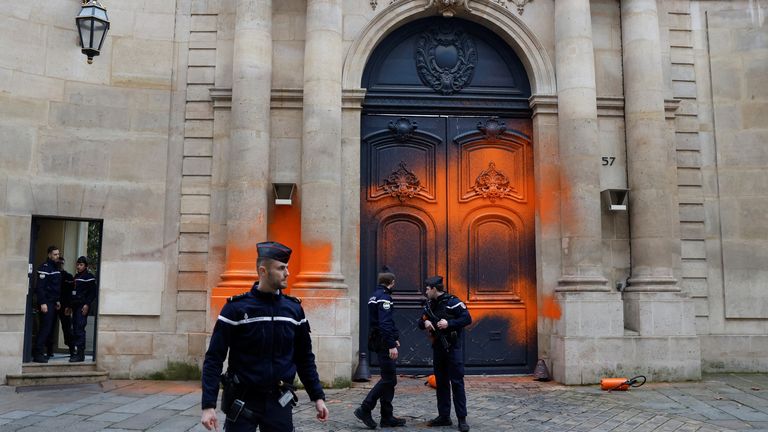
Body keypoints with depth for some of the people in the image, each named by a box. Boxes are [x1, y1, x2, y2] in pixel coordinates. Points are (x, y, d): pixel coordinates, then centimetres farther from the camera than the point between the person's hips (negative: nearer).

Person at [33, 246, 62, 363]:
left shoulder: (56, 268, 18)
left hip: (53, 303, 9)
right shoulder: (44, 267, -10)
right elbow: (40, 287, -17)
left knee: (49, 328, 8)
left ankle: (37, 352, 14)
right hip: (46, 303, -9)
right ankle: (38, 354, -8)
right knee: (45, 328, -11)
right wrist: (43, 303, -21)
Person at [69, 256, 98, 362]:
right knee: (75, 328, 8)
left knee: (79, 328, -13)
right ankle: (76, 351, 15)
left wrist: (87, 304, -18)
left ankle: (80, 354, -14)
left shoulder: (89, 277, -5)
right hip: (75, 306, 8)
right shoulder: (76, 277, 20)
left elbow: (93, 292, -11)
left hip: (83, 306, -8)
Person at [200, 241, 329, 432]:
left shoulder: (294, 308, 3)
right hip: (242, 401, -3)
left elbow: (304, 357, 10)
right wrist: (208, 405, -16)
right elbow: (214, 359, -9)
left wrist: (318, 396, 6)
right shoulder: (236, 308, -8)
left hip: (279, 402, 3)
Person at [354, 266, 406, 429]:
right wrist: (392, 345, -26)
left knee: (388, 379, 12)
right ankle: (365, 409, -6)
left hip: (378, 342, 10)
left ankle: (387, 417, 15)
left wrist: (394, 338, 29)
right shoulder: (384, 297, -15)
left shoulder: (375, 295, 16)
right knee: (389, 379, -7)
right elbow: (385, 323, -25)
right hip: (383, 343, -10)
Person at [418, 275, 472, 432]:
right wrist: (425, 322, -6)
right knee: (441, 382, 11)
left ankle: (462, 419, 0)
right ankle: (444, 416, 20)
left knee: (457, 382, -4)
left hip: (452, 347, -7)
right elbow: (421, 322, 16)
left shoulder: (452, 302, -11)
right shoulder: (429, 304, 10)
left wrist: (449, 323, -23)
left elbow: (467, 319, -15)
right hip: (437, 348, 7)